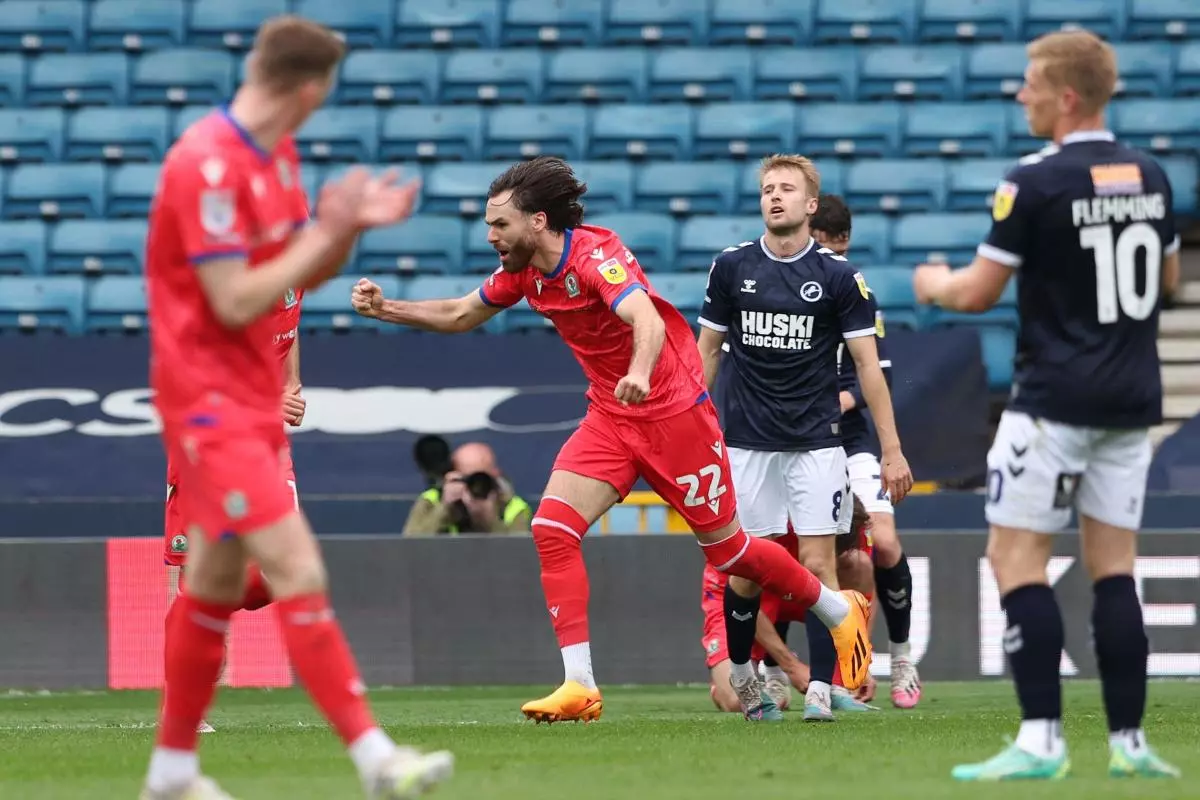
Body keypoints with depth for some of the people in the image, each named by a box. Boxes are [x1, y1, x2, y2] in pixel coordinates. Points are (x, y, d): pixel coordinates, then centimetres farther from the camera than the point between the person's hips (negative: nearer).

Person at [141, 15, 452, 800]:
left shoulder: (277, 156, 10)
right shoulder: (209, 164, -19)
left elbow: (301, 273, 17)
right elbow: (236, 302, -22)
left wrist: (350, 225, -1)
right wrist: (323, 231, -18)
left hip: (254, 398, 10)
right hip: (209, 401, -10)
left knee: (218, 582, 14)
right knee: (299, 572, -15)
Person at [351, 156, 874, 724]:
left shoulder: (594, 256, -24)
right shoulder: (523, 271, 0)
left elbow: (648, 321, -41)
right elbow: (461, 316, 17)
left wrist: (639, 373, -62)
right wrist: (384, 309, 4)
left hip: (672, 414, -7)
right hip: (609, 417, 7)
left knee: (726, 548, 3)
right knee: (551, 529, -12)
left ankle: (840, 611, 27)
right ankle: (579, 685, -12)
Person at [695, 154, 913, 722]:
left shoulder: (838, 276, -2)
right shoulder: (731, 267, 3)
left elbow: (867, 363, -1)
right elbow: (707, 350, 11)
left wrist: (892, 451, -5)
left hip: (815, 441, -1)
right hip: (746, 440, 1)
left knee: (817, 564, -8)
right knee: (745, 571, 4)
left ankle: (821, 687, -4)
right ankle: (739, 669, 27)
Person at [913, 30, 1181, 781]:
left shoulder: (1036, 183, -13)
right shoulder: (1150, 177, 8)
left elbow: (979, 293, -8)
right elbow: (1169, 277, 21)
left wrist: (936, 284, 13)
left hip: (1056, 400, -6)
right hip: (1132, 401, 7)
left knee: (1016, 556, -2)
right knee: (1113, 564, 9)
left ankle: (1042, 740, -10)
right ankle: (1129, 741, 6)